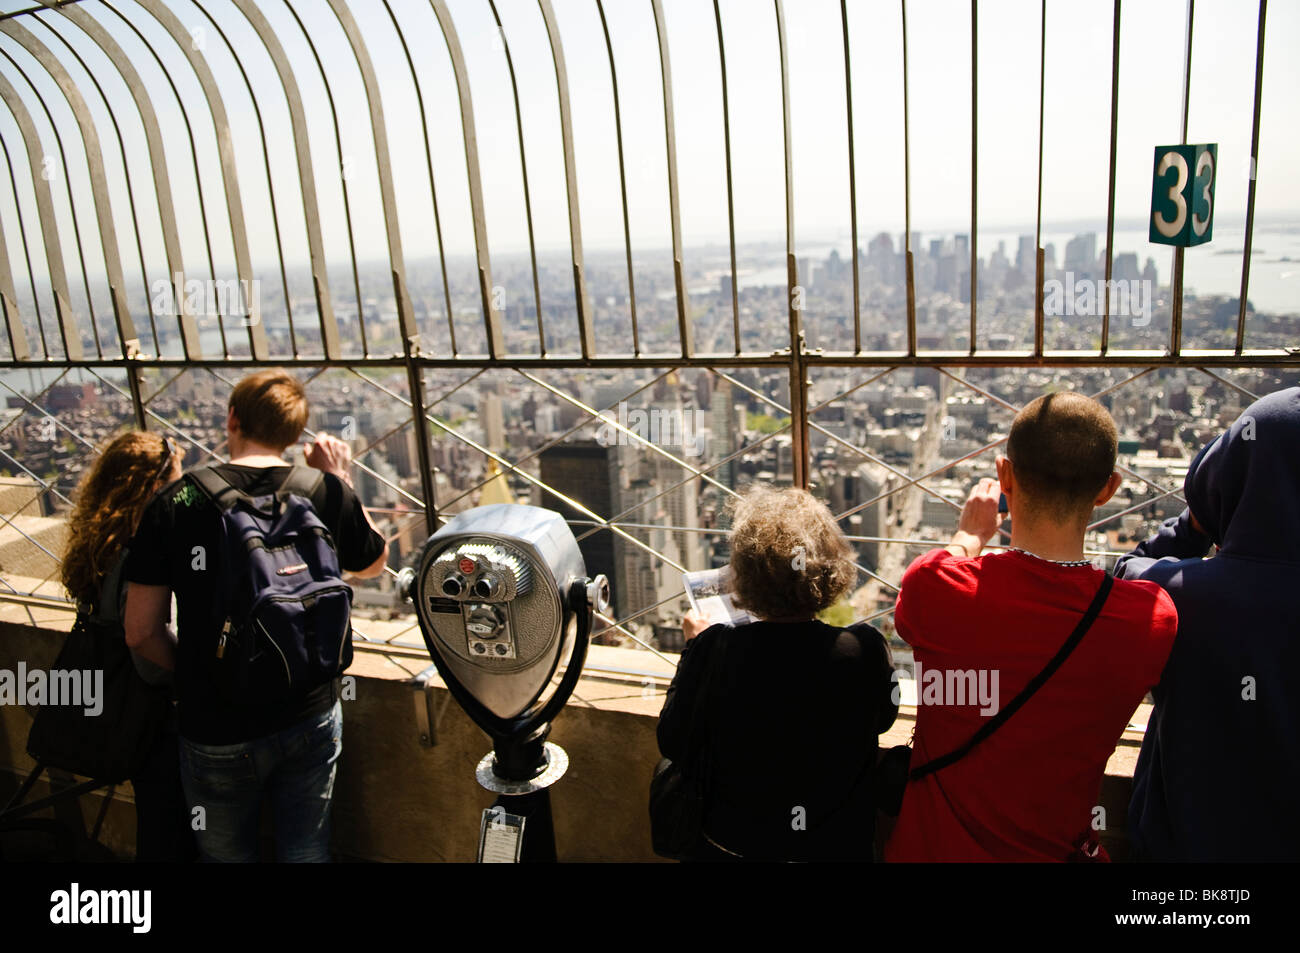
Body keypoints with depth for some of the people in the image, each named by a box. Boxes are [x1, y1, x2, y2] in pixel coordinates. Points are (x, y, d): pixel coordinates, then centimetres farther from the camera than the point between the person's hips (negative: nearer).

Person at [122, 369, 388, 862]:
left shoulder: (175, 502, -12)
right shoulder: (327, 492, -10)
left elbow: (141, 632, -7)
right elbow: (372, 564, 11)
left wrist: (193, 670, 11)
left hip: (217, 733, -1)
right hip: (312, 719, 1)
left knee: (227, 854, 22)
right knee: (306, 852, 20)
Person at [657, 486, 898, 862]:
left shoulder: (715, 649, -28)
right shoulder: (865, 649, -26)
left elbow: (671, 743, -11)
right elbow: (884, 716, -1)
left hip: (730, 847, 0)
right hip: (836, 846, 0)